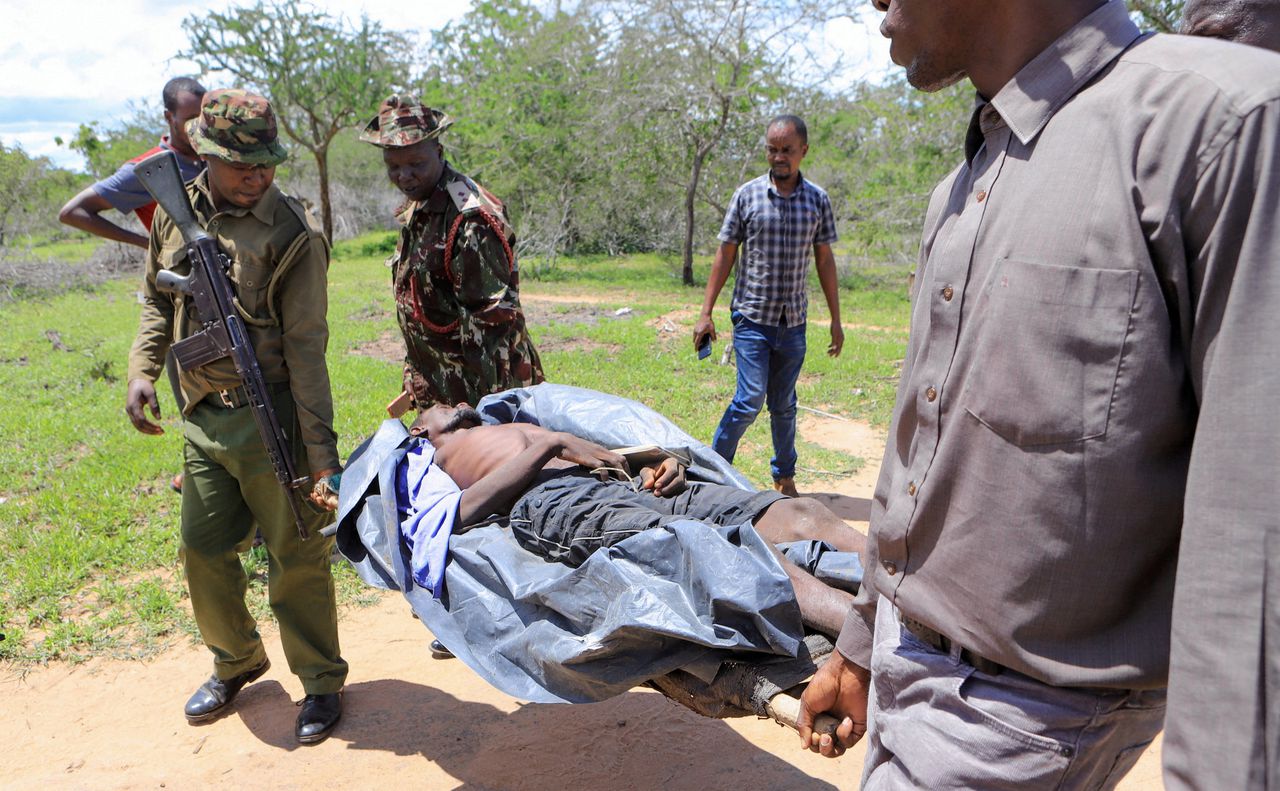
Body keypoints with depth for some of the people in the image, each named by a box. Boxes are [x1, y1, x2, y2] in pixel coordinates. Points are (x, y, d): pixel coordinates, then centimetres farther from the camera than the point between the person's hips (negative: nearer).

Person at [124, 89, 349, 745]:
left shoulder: (293, 234, -12)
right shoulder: (176, 213, 5)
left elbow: (305, 347, -14)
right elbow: (158, 300, 19)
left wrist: (321, 450, -18)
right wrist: (142, 369, 3)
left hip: (273, 420, -5)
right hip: (204, 420, 6)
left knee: (297, 559, 3)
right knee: (203, 552, 14)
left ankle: (320, 683, 23)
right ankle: (235, 664, 39)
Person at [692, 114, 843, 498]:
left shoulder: (817, 200, 4)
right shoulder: (748, 194, -2)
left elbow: (824, 261, 9)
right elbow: (725, 254, 1)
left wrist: (836, 320, 8)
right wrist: (706, 312, -4)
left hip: (793, 322, 3)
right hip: (752, 318, -2)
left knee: (784, 405, 11)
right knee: (750, 399, -10)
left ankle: (784, 476, 26)